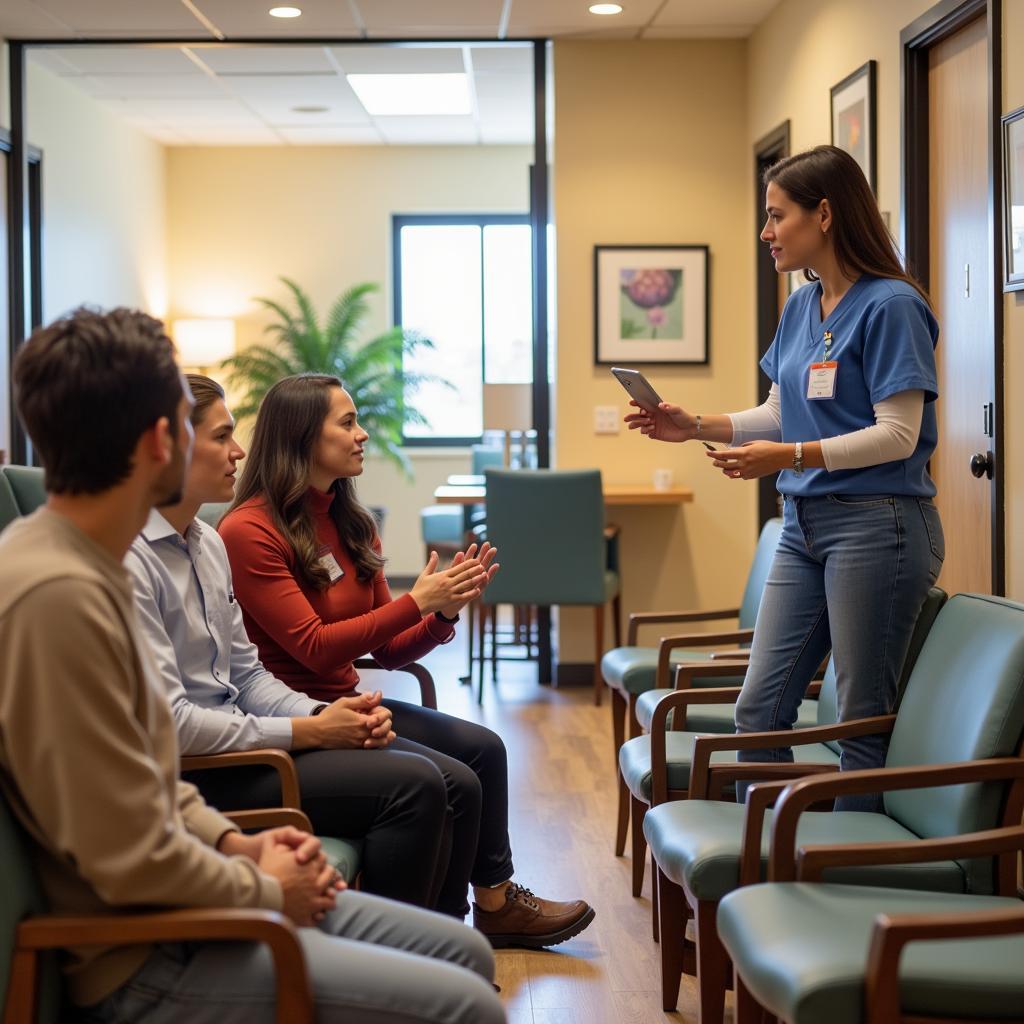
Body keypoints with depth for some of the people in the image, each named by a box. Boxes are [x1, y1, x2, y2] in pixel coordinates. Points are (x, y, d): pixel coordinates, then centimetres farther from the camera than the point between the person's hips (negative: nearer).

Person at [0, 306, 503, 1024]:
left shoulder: (84, 561, 5)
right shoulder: (59, 594, -27)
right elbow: (133, 863, -25)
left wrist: (233, 842, 4)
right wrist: (266, 892, -10)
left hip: (171, 902, 10)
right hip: (138, 963, -10)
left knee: (466, 954, 12)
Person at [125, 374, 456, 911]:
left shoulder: (207, 542, 13)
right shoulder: (128, 561, -18)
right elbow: (167, 723, -21)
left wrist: (326, 713, -3)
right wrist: (311, 732, -15)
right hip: (185, 775, -9)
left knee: (425, 782, -5)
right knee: (411, 787, -18)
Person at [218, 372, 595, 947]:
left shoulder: (351, 523, 9)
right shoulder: (251, 532, -17)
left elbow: (390, 652, 8)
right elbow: (314, 648, -20)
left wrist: (445, 611, -11)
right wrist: (416, 601, -19)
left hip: (344, 706, 9)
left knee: (483, 748, 4)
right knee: (455, 783, -16)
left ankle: (496, 901, 17)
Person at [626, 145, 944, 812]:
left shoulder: (890, 306, -12)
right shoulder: (801, 308, 13)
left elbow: (897, 435, -17)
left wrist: (791, 456, -24)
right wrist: (696, 426, 5)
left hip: (877, 525, -8)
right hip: (806, 525, 8)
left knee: (864, 720, 1)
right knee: (759, 709, 8)